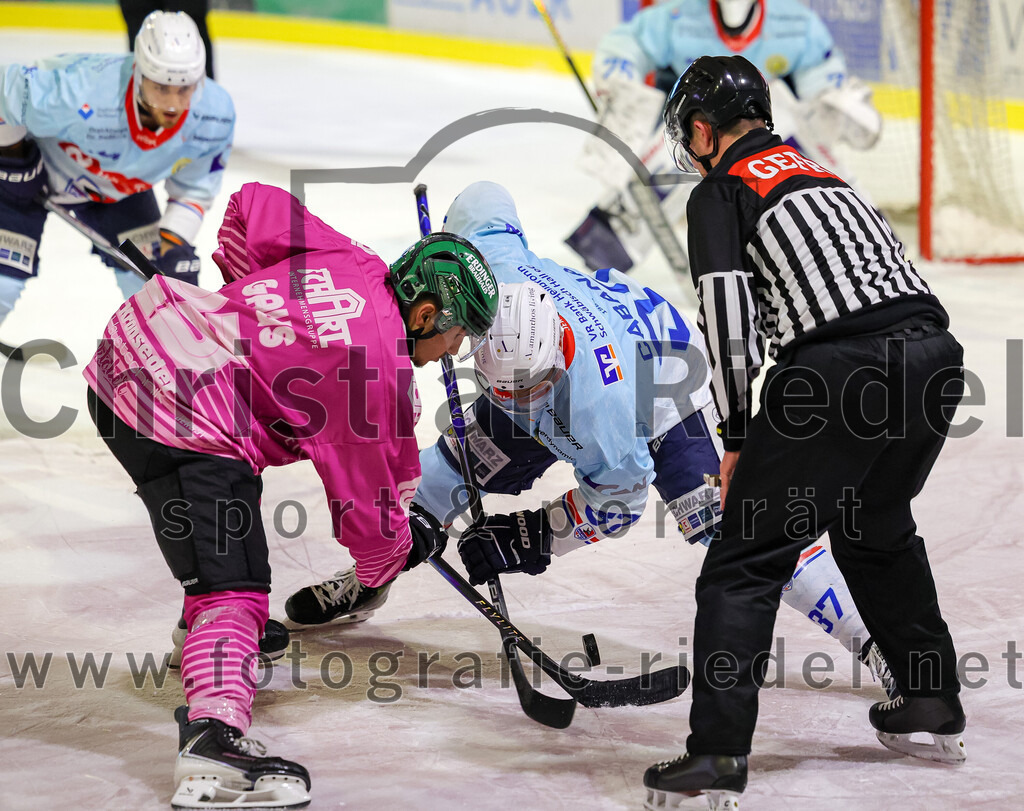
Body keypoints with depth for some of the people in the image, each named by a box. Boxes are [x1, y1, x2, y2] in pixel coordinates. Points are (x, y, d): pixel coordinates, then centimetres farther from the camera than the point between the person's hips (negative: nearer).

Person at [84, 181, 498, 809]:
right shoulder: (380, 368, -12)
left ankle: (211, 630, 55)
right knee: (235, 586, -14)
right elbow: (362, 494, -5)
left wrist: (245, 296, 35)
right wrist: (406, 543, 15)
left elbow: (254, 204, 21)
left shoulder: (353, 263, 9)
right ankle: (213, 739, -31)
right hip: (184, 427, -10)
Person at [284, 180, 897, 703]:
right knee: (456, 465, 1)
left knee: (721, 523, -21)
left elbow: (617, 499, -29)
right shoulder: (491, 265, -35)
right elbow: (485, 203, -11)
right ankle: (369, 577, 25)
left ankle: (868, 641, -19)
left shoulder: (596, 400, -45)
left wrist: (529, 537, -32)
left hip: (661, 383, -6)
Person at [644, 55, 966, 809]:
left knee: (747, 558, -2)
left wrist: (738, 438, 0)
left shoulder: (720, 192, 8)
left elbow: (729, 311, -4)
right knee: (877, 526, 31)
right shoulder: (826, 175, 31)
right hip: (934, 352, 7)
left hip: (841, 370, -7)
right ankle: (935, 710, 36)